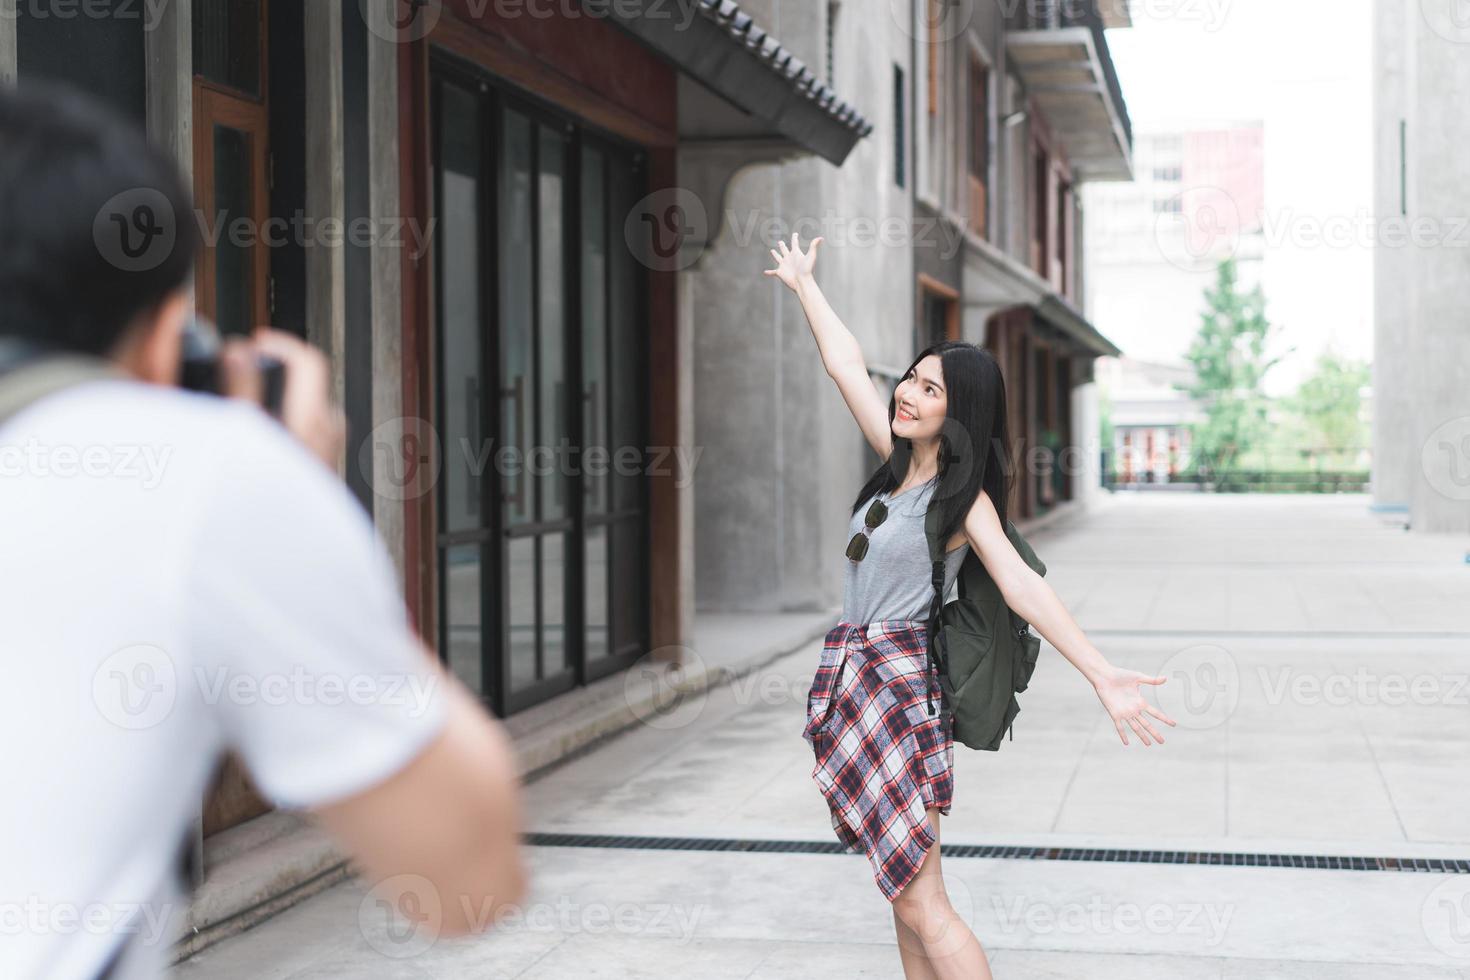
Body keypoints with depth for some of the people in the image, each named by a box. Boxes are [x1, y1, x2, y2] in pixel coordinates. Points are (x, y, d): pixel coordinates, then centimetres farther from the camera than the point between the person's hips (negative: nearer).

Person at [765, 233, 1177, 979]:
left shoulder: (965, 499, -10)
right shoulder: (900, 461, 8)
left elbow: (1024, 588, -22)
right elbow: (845, 365, 18)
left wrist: (1102, 675, -34)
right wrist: (803, 286, 30)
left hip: (897, 685, -8)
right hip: (851, 680, 8)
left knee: (919, 902, -10)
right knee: (904, 892, 10)